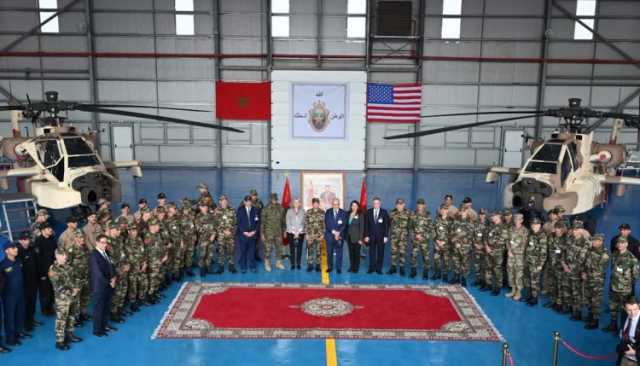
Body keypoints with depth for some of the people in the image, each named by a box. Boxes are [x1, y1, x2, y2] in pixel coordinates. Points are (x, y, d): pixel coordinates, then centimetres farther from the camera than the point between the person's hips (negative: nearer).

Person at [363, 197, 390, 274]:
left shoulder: (384, 212, 1)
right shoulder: (369, 211, 4)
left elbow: (387, 225, -1)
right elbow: (366, 224, 3)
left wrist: (386, 236, -7)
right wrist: (366, 235, -3)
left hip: (381, 236, -1)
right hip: (371, 236, 1)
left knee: (380, 253, 3)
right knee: (371, 252, 4)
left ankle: (379, 269, 10)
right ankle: (371, 268, 10)